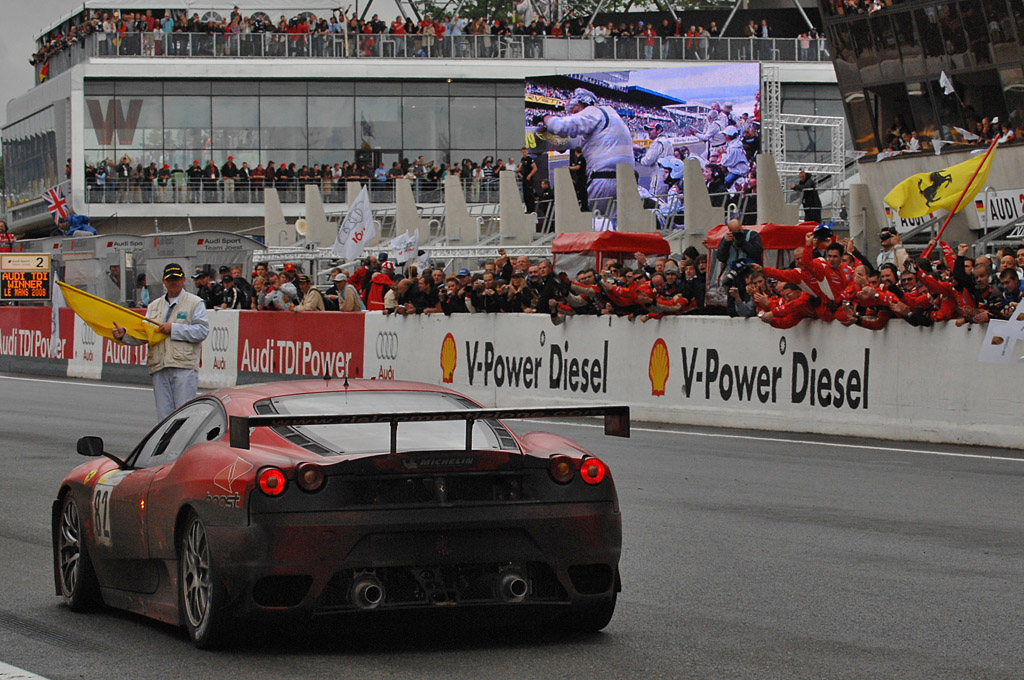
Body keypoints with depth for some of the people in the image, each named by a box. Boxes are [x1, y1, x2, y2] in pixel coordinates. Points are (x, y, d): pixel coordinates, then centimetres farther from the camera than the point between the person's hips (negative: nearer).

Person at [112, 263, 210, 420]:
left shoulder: (195, 303, 7)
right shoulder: (154, 306, 23)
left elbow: (202, 331, -6)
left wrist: (173, 329, -10)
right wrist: (123, 335, -3)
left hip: (184, 367, -5)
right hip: (160, 369, 5)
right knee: (164, 416, 4)